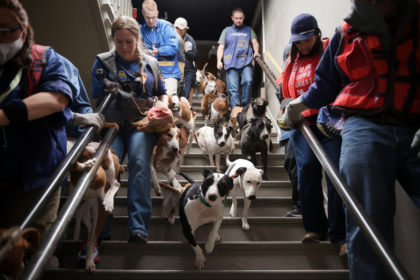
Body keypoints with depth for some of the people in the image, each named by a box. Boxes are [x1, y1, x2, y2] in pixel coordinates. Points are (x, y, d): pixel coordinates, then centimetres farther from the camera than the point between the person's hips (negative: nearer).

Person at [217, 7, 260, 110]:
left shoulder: (249, 30, 21)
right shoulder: (227, 31, 20)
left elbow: (255, 43, 7)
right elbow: (221, 47, 14)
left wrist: (256, 52, -15)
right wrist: (219, 61, -2)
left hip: (245, 63, 0)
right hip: (231, 64, 0)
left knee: (248, 81, -25)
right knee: (233, 90, -6)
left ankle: (245, 106, -12)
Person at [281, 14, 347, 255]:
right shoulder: (292, 62, 21)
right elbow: (287, 94, 27)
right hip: (302, 124, 4)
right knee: (307, 170, -7)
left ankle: (340, 235, -2)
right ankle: (315, 228, 7)